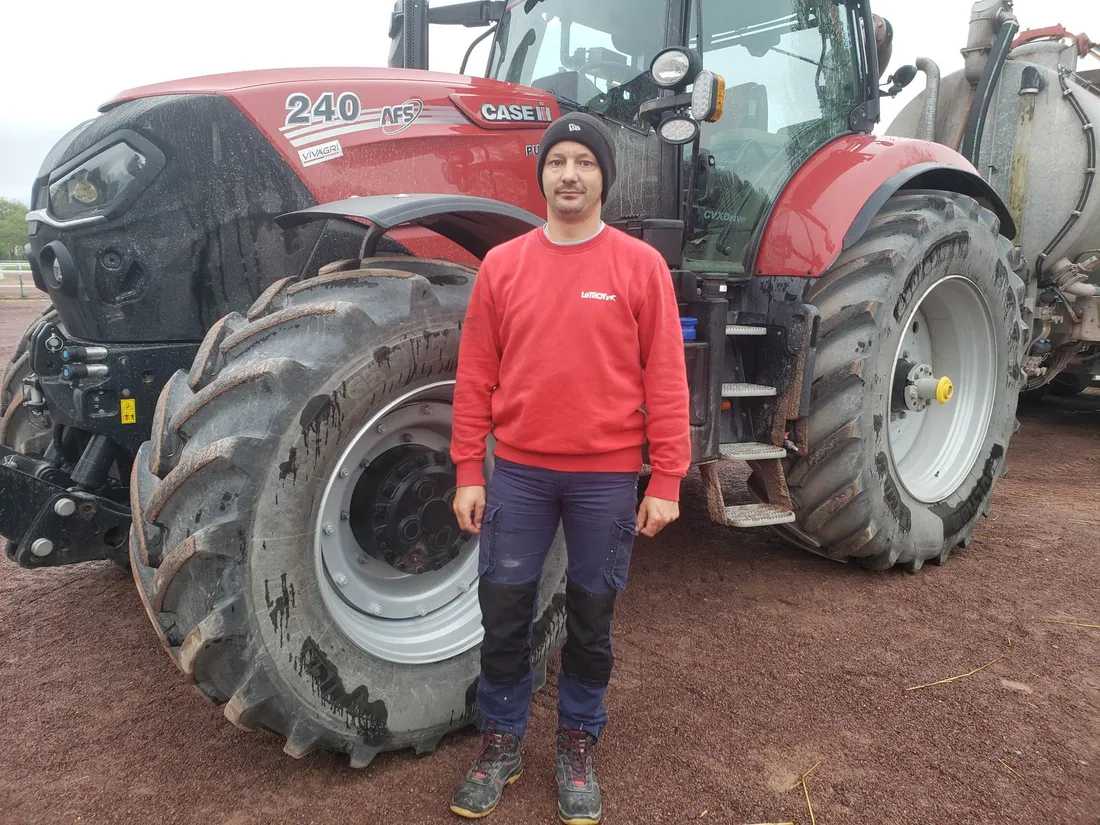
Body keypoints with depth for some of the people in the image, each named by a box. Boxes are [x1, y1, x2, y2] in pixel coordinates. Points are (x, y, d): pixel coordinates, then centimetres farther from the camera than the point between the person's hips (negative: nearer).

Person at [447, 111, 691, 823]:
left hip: (606, 477, -1)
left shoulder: (640, 264, -2)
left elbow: (665, 378, -3)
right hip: (518, 472, 2)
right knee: (504, 613, 9)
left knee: (592, 618, 12)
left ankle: (579, 744, 33)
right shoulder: (502, 265, 3)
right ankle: (502, 741, 31)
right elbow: (476, 376, 3)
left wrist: (666, 480, -6)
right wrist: (468, 474, 1)